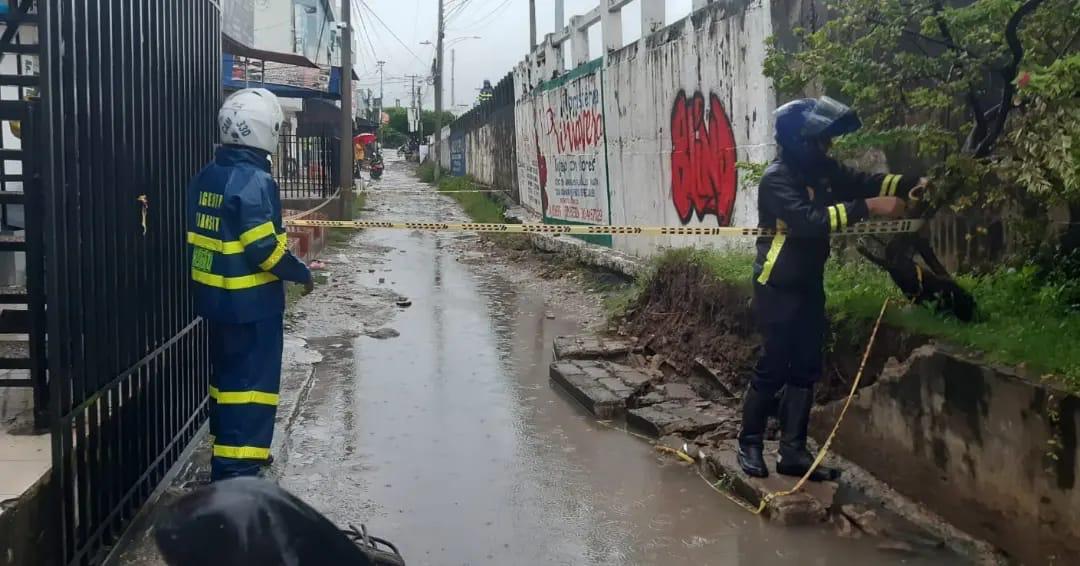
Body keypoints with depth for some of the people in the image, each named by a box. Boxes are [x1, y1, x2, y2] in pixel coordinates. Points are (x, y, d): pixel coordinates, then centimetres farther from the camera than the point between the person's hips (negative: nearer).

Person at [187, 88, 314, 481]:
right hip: (251, 301, -8)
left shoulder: (206, 177, 7)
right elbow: (263, 248, -21)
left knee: (228, 373, 20)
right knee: (252, 380, -1)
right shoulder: (255, 181, -19)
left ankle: (228, 451, 32)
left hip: (214, 296, 8)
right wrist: (301, 273, -8)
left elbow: (200, 235, 13)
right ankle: (237, 469, -1)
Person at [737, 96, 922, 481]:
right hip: (777, 290, -8)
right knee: (773, 369, -2)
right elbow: (809, 220, -32)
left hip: (809, 286, 8)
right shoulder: (776, 180, -19)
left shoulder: (822, 170, 6)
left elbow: (862, 182, 2)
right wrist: (868, 207, -35)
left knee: (806, 370, 9)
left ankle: (792, 452, 15)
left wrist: (913, 184, -14)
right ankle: (750, 444, 14)